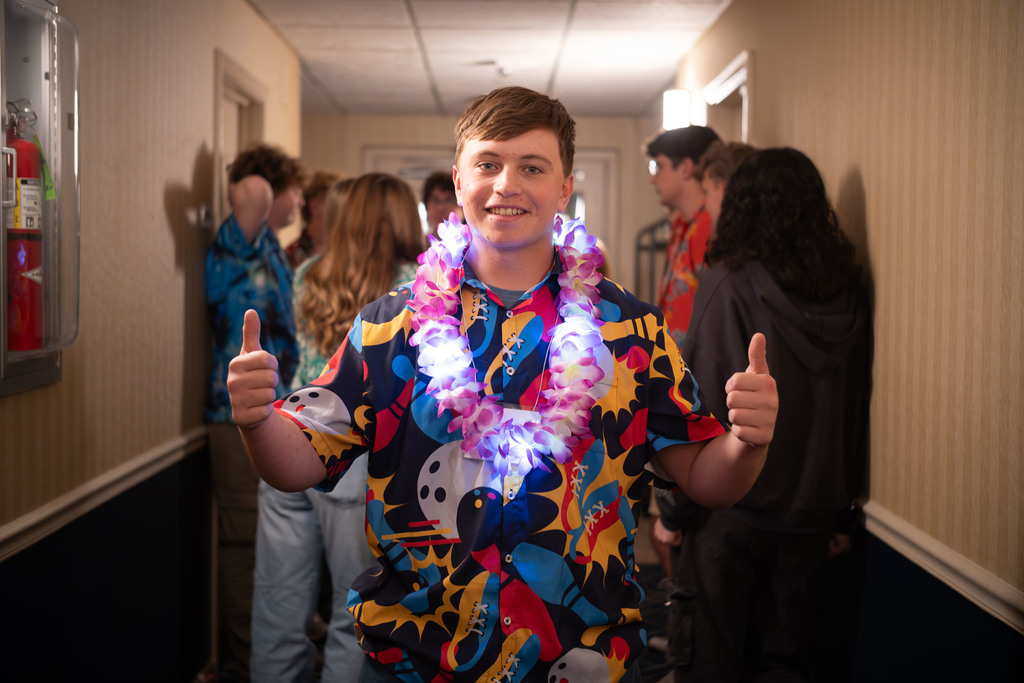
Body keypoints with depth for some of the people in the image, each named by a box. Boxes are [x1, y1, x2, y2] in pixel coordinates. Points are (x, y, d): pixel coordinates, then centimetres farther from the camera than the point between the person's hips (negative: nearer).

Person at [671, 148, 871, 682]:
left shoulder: (729, 283, -13)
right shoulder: (846, 288, 2)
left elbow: (702, 402, -13)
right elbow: (855, 404, 9)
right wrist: (841, 507, 18)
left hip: (734, 499, -5)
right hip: (815, 506, 5)